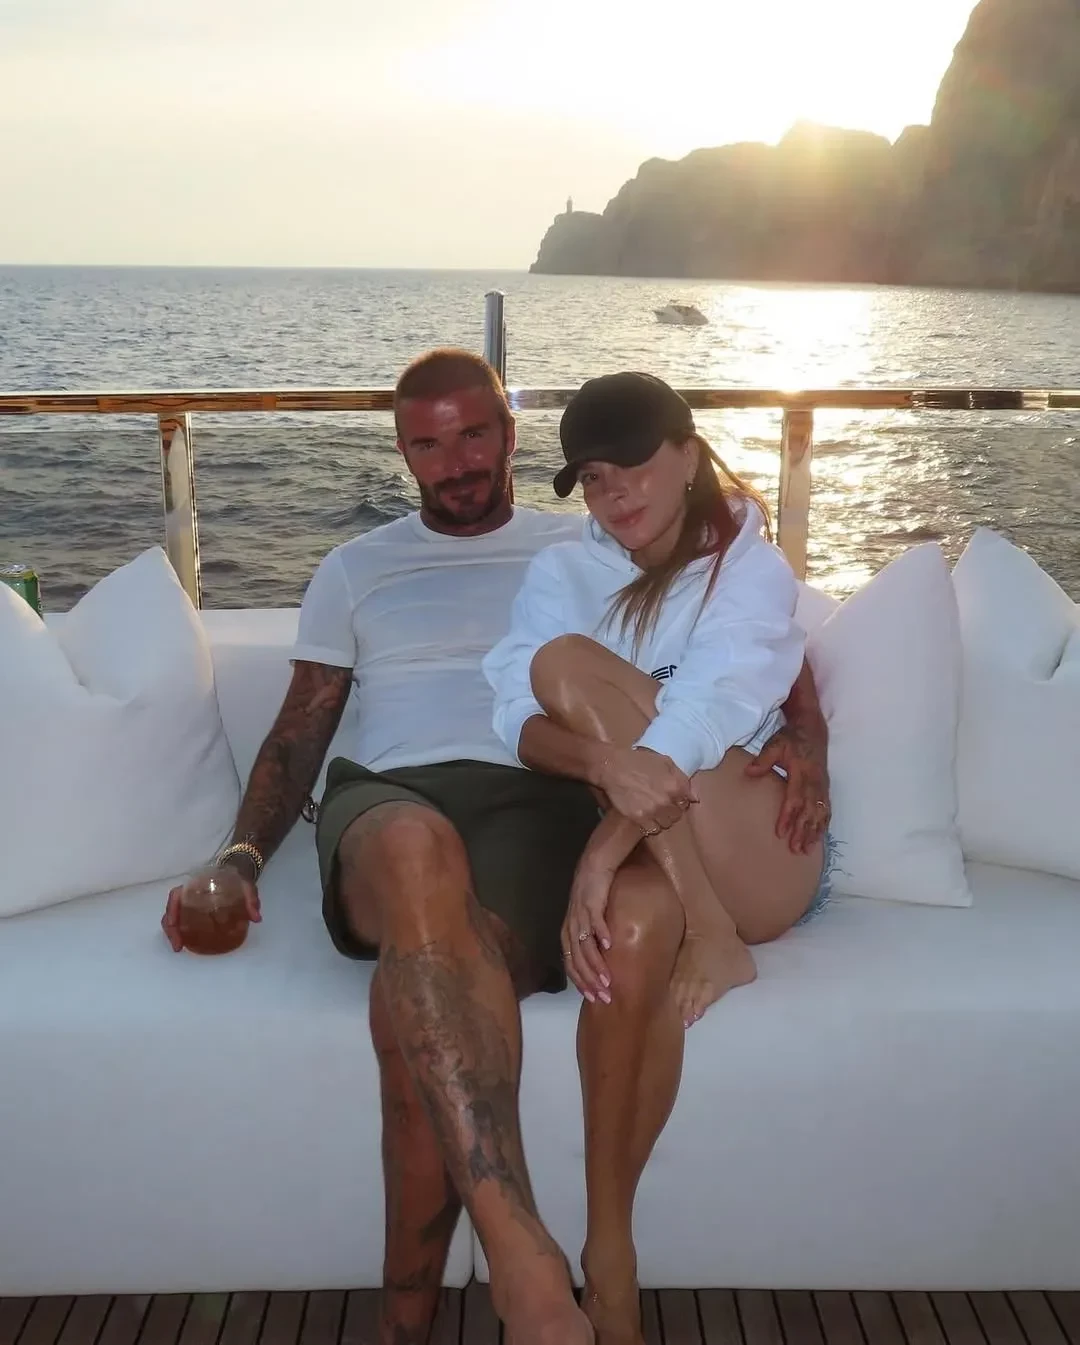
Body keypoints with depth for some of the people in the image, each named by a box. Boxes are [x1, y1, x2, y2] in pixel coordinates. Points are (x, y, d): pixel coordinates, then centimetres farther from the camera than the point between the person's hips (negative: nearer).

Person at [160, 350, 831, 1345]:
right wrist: (242, 856, 6)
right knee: (418, 846, -41)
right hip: (384, 800, 1)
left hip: (535, 798, 0)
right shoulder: (353, 570, 27)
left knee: (423, 1005, -37)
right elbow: (303, 728, 23)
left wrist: (804, 729, -3)